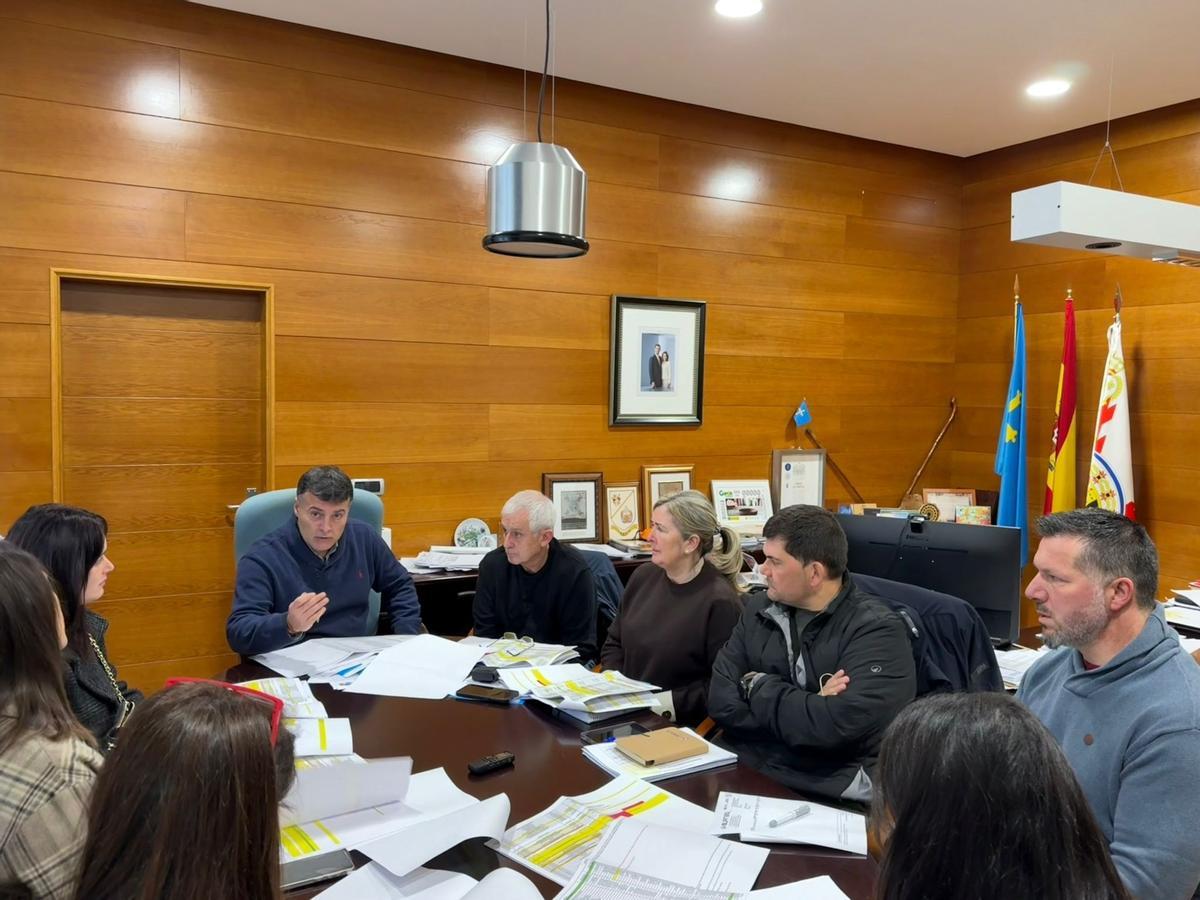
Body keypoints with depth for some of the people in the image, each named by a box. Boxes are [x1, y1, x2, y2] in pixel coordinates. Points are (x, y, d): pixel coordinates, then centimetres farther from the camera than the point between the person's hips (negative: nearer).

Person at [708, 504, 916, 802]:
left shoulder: (876, 631, -11)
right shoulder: (759, 609, 6)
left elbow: (832, 726, -24)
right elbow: (720, 701, -3)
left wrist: (759, 687, -8)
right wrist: (807, 707, -15)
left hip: (830, 789, -4)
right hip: (744, 766, 5)